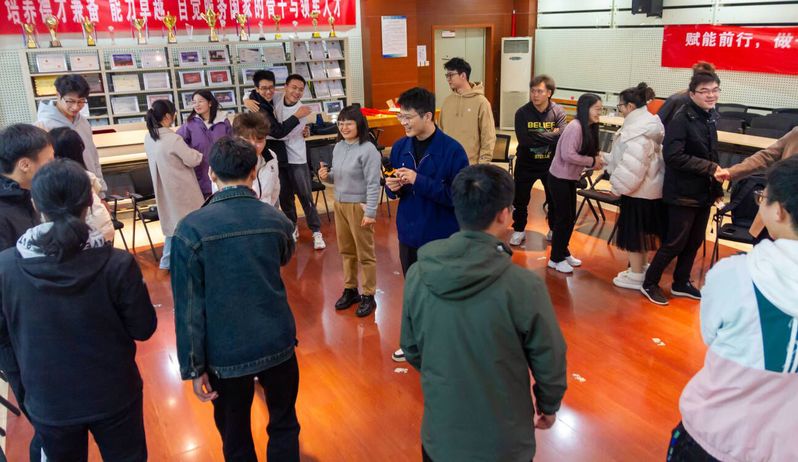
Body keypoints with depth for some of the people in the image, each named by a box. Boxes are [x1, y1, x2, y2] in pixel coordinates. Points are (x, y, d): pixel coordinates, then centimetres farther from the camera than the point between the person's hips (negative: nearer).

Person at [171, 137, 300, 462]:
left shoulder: (191, 229, -15)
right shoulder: (277, 220, -6)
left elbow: (189, 306, -13)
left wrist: (193, 367, -5)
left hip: (226, 353, -2)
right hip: (278, 343, 2)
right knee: (284, 426, 21)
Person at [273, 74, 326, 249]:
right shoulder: (276, 102, -4)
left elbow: (283, 134, -20)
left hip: (296, 159, -3)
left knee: (305, 197, 0)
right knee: (284, 196, 12)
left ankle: (316, 232, 10)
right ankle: (292, 227, 30)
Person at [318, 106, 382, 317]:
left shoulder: (368, 150, -16)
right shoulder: (338, 147, 7)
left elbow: (373, 184, -18)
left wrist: (370, 212, -20)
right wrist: (326, 176, -4)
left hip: (359, 207, -7)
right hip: (339, 204, 7)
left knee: (365, 253, 4)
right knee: (346, 251, 18)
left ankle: (368, 296, 17)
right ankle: (350, 289, 33)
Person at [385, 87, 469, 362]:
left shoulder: (452, 150, -17)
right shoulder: (400, 146, 1)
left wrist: (419, 180, -27)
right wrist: (393, 187, -14)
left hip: (442, 237, -5)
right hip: (409, 234, 5)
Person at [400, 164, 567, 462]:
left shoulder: (417, 275, -14)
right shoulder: (524, 286, -25)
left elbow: (411, 349, 0)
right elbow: (549, 362, -12)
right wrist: (549, 406, 8)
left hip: (440, 432, 3)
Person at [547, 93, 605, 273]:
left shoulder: (589, 128, 7)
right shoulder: (575, 127, -21)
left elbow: (584, 154, 7)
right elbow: (568, 155, -28)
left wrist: (597, 161, -11)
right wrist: (592, 161, -20)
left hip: (570, 178, 9)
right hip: (559, 178, -9)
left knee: (570, 217, 15)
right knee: (563, 217, -1)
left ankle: (563, 252, 30)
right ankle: (556, 258, 11)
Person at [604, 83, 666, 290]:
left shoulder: (637, 129, -22)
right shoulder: (648, 123, 11)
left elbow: (633, 164, -27)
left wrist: (619, 186, -15)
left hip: (638, 190, -10)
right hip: (650, 187, 10)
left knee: (634, 232, 1)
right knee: (642, 230, 19)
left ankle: (636, 276, 10)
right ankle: (641, 268, 32)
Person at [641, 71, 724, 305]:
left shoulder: (709, 117, 7)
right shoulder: (682, 119, -17)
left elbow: (709, 154, 15)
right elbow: (673, 156, -26)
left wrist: (716, 186, 10)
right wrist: (710, 168, -23)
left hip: (704, 192, 8)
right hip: (683, 193, -8)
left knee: (695, 241, 15)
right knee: (675, 242, 0)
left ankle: (681, 283, 31)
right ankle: (649, 283, 16)